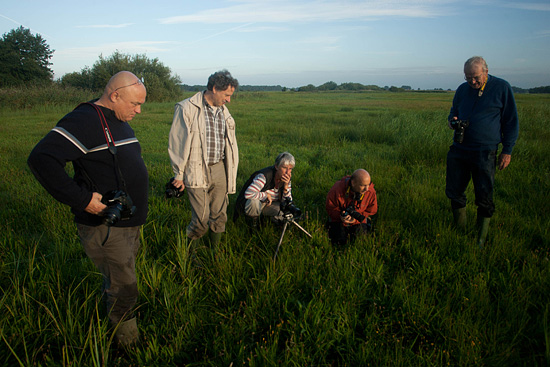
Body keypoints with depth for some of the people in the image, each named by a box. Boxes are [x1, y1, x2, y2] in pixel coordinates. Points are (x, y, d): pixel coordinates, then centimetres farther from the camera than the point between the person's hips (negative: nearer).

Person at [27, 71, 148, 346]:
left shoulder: (120, 122, 11)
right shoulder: (85, 120, -20)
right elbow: (41, 159, -30)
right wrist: (82, 199, -28)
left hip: (129, 221, 9)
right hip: (104, 226, -9)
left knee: (119, 277, 23)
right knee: (123, 285, 2)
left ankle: (110, 313, 44)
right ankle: (128, 341, 23)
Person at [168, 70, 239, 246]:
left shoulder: (224, 111, 13)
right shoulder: (187, 108, -7)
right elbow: (177, 143, -6)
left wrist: (230, 172, 19)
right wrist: (179, 174, -5)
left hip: (219, 170, 6)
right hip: (197, 172, -6)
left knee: (219, 216, 10)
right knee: (201, 219, -6)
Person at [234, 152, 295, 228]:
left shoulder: (287, 178, -8)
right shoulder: (265, 175, -30)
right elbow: (248, 194, -41)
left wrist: (286, 186, -25)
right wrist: (266, 195, -27)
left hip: (268, 204, 7)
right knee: (254, 203, -42)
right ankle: (252, 219, -6)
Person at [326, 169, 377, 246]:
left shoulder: (371, 192, -24)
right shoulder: (338, 189, -31)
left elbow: (371, 211, -10)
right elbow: (330, 207, -16)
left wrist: (355, 219, -23)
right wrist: (339, 216, -36)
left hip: (358, 221, 2)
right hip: (339, 219, -1)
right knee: (340, 242, -7)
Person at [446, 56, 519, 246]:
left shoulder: (502, 88, -2)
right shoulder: (462, 89, 9)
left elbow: (511, 122, 2)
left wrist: (507, 151, -2)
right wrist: (452, 121, -2)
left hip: (485, 152, -4)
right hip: (459, 149, 4)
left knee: (484, 197, 1)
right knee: (454, 192, 7)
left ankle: (481, 239, 15)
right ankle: (459, 230, 25)